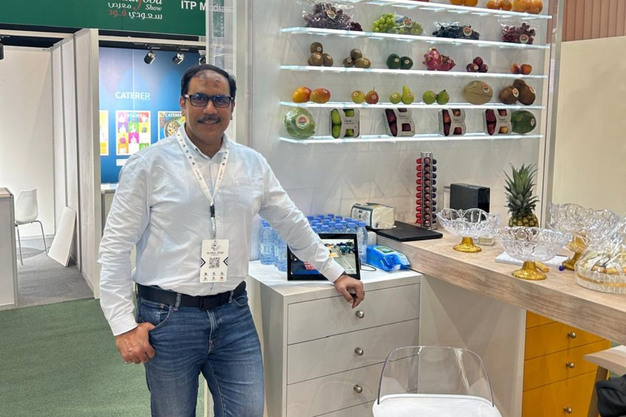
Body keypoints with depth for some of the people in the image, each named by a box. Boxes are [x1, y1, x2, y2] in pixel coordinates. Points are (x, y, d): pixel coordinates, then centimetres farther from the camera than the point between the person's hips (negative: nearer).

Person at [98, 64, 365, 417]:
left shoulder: (253, 165, 5)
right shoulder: (149, 165, -6)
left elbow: (292, 224, 15)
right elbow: (115, 248, -6)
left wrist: (335, 274, 18)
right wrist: (124, 326, -9)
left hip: (234, 314, 3)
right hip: (169, 317, -3)